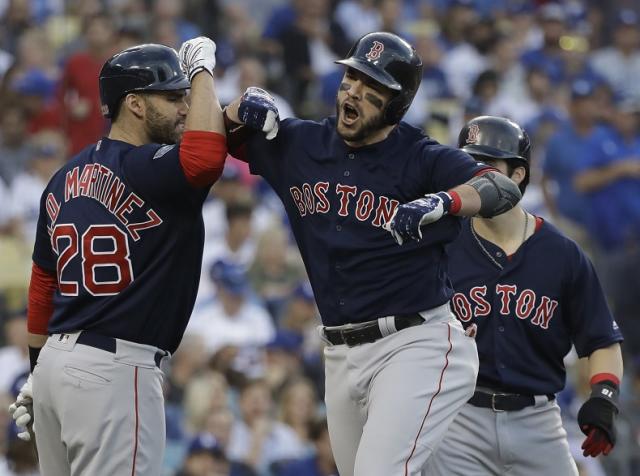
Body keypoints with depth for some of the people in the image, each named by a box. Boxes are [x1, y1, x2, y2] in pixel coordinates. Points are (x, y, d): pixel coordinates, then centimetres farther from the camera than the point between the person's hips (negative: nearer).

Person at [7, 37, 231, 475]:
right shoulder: (144, 168, -12)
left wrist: (38, 371, 25)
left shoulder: (66, 178, 14)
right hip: (114, 368, -9)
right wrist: (202, 68, -16)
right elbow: (204, 156, -33)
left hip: (56, 360, 9)